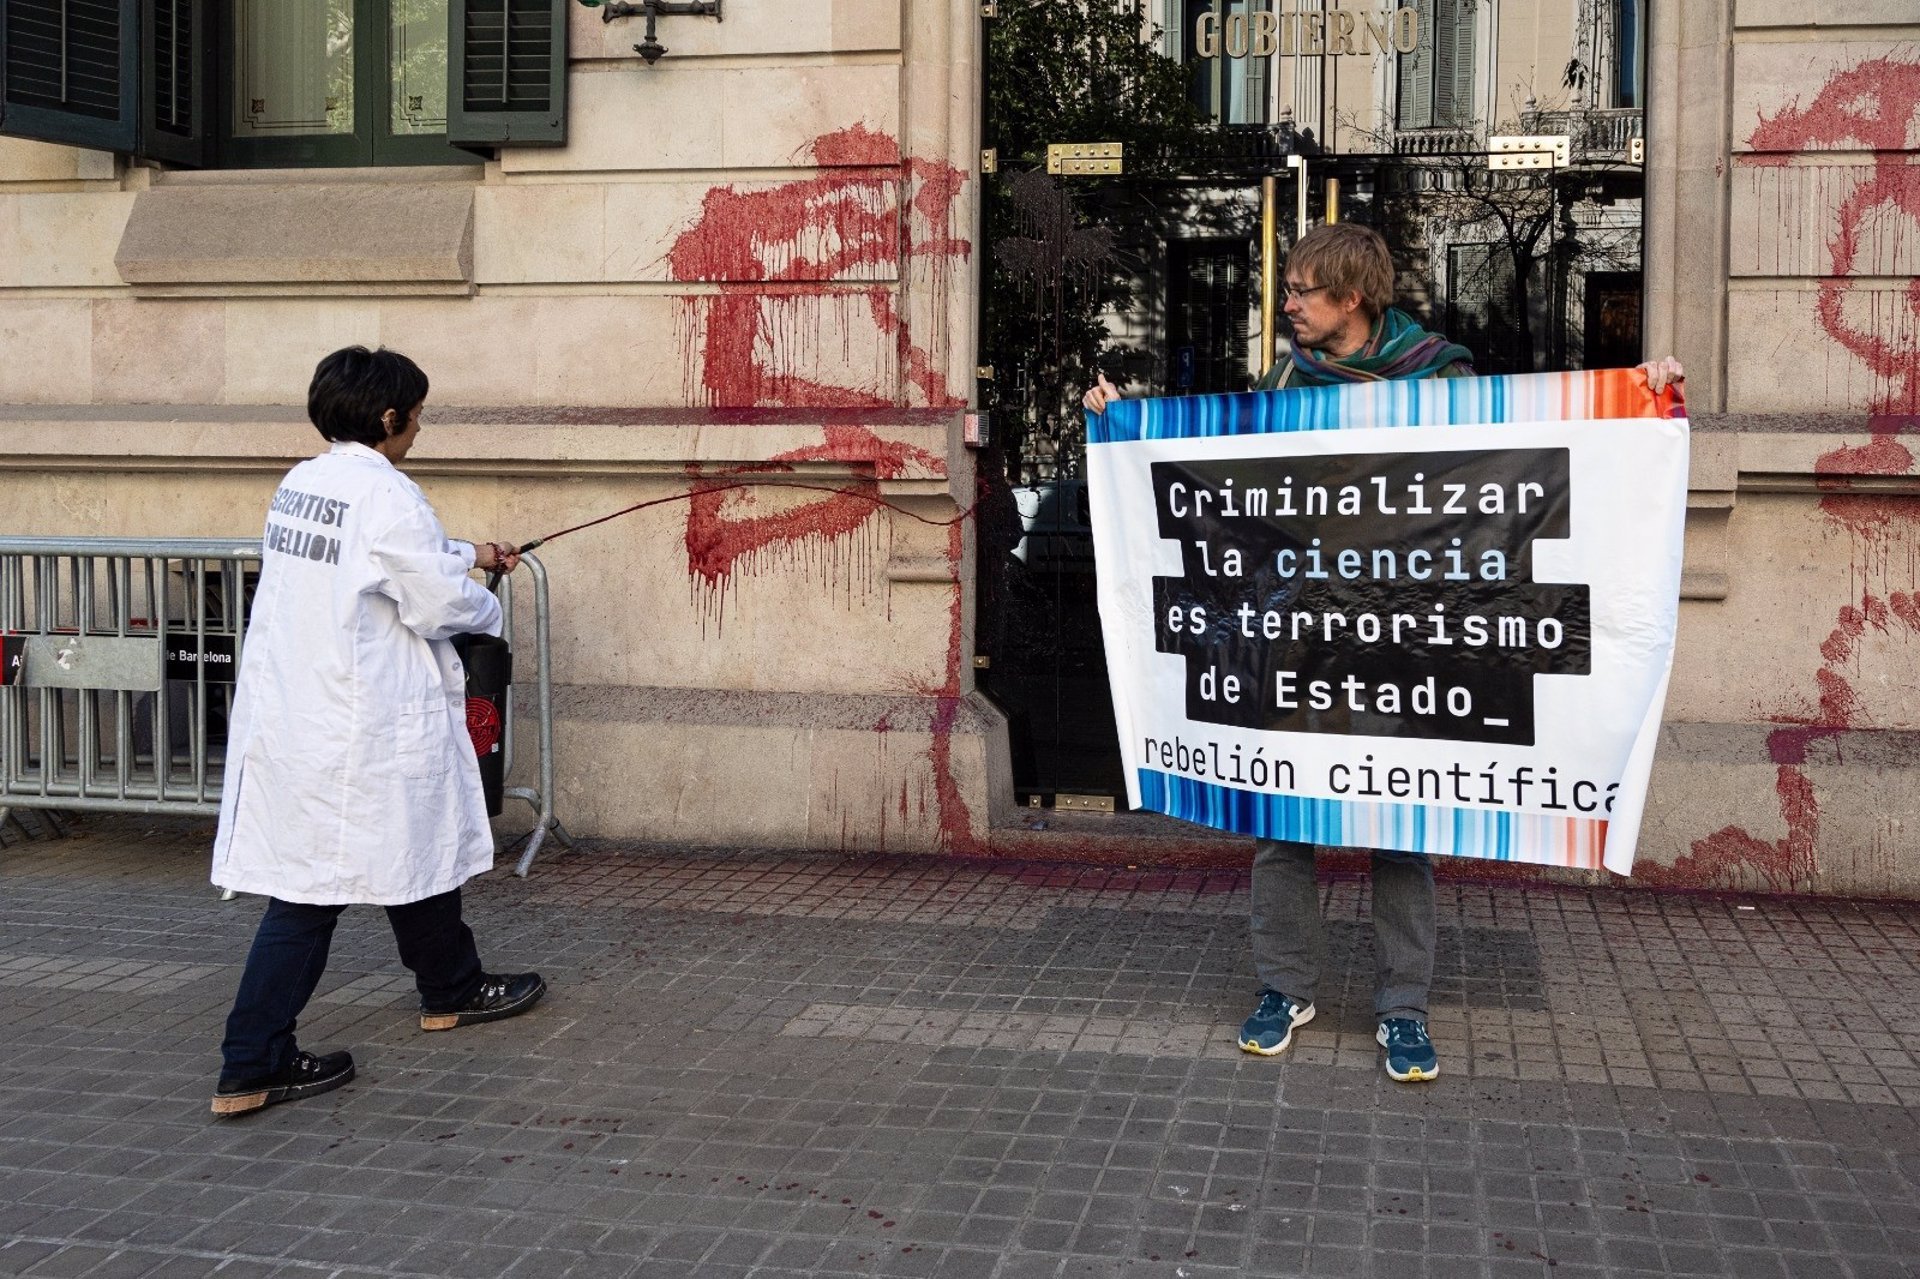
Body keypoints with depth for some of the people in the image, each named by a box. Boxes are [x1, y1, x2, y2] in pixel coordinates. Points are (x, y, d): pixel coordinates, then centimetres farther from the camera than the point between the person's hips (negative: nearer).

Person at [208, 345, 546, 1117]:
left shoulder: (299, 485, 9)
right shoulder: (387, 496, -17)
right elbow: (440, 605, -14)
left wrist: (468, 555, 30)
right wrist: (487, 608, 7)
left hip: (283, 715, 8)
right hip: (363, 727, -8)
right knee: (416, 851, 12)